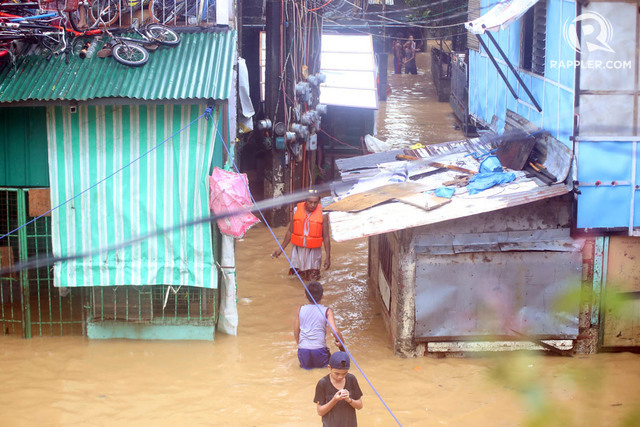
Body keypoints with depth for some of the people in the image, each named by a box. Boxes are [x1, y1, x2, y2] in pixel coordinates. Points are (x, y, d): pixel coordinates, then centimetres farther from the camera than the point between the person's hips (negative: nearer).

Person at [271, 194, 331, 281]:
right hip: (298, 250, 2)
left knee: (312, 281, 1)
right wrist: (281, 248, 12)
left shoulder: (322, 214, -7)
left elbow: (326, 237, -4)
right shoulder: (297, 210, -1)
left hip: (313, 252, -2)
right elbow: (290, 231, 9)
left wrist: (328, 257, -6)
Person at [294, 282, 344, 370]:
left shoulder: (301, 309, 5)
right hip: (319, 350, -2)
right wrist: (341, 342, 9)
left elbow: (296, 330, 13)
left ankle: (304, 364, 0)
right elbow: (335, 332, -10)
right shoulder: (327, 311, -2)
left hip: (303, 350, 2)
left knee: (306, 366, 30)